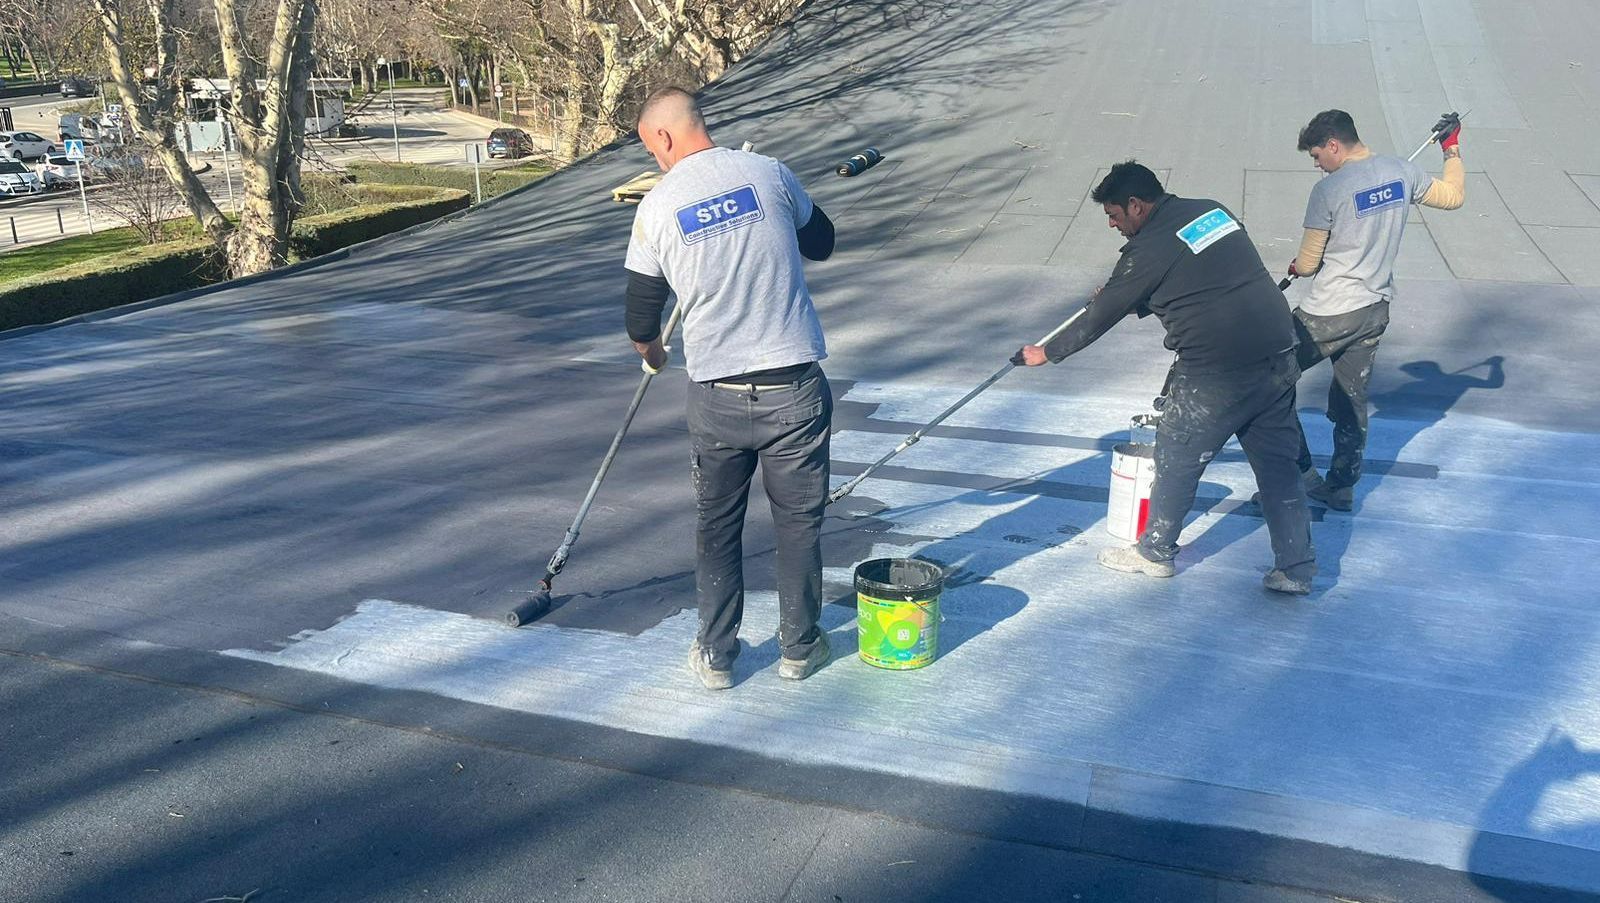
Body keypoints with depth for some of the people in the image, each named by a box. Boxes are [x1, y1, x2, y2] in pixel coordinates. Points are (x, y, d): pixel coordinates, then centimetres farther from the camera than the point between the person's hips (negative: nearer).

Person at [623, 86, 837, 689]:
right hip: (795, 388, 0)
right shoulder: (768, 173, -1)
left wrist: (651, 354, 28)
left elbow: (642, 316, 7)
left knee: (716, 526, 16)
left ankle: (715, 656, 25)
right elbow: (821, 243, 15)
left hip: (716, 396, 0)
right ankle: (799, 647, 27)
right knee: (799, 520, 15)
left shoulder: (656, 207, -2)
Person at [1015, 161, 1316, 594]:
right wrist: (1118, 295, 28)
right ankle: (1297, 569, 18)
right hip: (1279, 357, 8)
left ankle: (1155, 551, 28)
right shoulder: (1213, 211, 12)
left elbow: (1102, 316, -3)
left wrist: (1046, 353, 11)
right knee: (1277, 464, 14)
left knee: (1177, 460, 12)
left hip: (1216, 374, -7)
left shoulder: (1150, 248, -11)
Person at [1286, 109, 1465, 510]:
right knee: (1352, 400, 16)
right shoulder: (1402, 172, 1)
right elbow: (1454, 196, 18)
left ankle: (1301, 472, 7)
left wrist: (1296, 266, 13)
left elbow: (1307, 264, -11)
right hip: (1376, 308, 8)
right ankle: (1341, 487, 26)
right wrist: (1452, 149, 32)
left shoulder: (1328, 190, -17)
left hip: (1329, 314, -7)